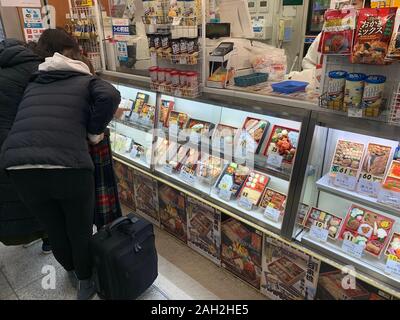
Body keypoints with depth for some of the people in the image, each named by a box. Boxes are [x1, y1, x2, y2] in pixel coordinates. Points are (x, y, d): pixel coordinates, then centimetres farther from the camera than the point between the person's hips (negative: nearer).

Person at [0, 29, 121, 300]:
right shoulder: (86, 80, 11)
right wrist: (94, 132, 4)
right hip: (69, 166, -4)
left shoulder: (32, 83, 24)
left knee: (54, 228, 26)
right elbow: (111, 97, -9)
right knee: (80, 230, 20)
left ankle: (71, 271, 53)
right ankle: (85, 283, 42)